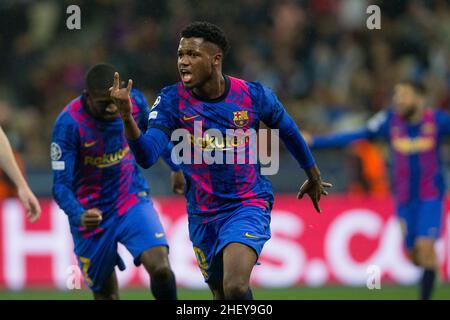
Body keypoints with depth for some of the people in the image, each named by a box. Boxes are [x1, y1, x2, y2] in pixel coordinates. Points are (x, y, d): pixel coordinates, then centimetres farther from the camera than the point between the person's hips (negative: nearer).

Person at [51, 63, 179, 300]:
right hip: (93, 214, -2)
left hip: (133, 200, 2)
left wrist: (178, 168, 12)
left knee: (160, 268, -21)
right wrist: (79, 216, -41)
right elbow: (61, 185, -23)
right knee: (105, 293, 7)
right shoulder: (69, 123, -23)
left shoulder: (135, 101, -11)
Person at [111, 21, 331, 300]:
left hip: (248, 206, -3)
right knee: (221, 294, 15)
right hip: (202, 213, 3)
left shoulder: (253, 96, -10)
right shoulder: (172, 101, -10)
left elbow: (289, 131, 10)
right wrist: (127, 117, -42)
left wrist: (314, 177, 24)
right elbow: (147, 156, -23)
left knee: (235, 287, -26)